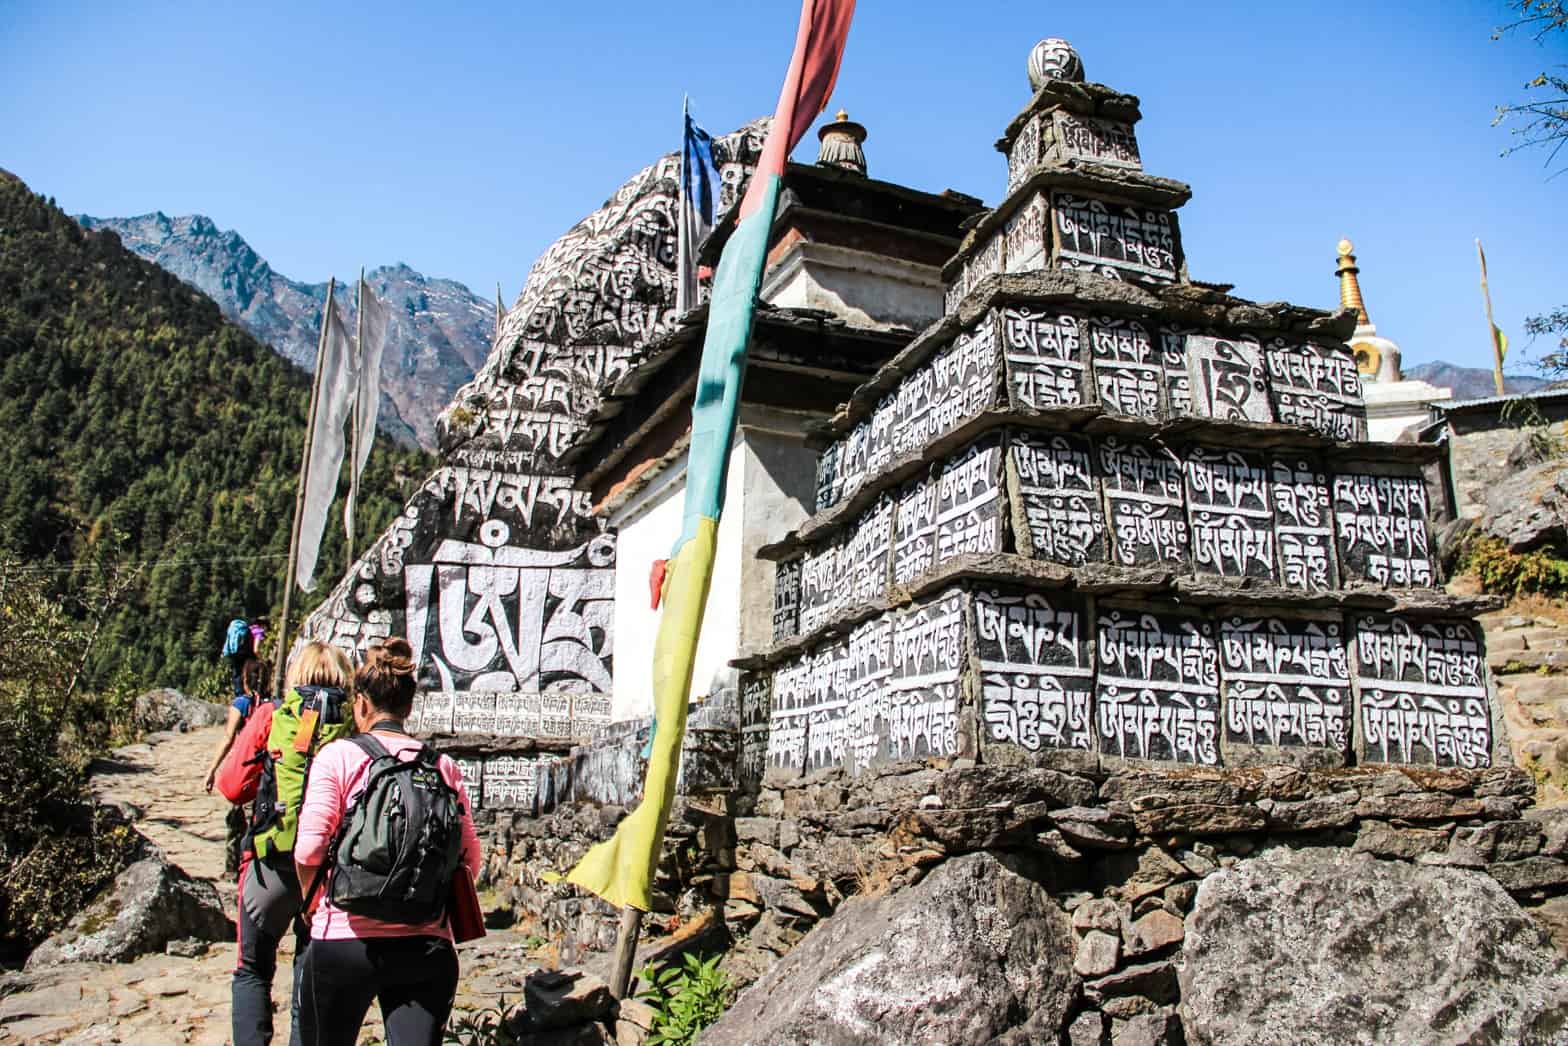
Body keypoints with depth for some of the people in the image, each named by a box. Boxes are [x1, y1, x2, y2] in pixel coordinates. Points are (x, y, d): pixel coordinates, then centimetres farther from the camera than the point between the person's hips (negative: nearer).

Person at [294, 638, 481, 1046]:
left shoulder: (340, 756, -4)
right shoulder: (445, 767, 4)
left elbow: (308, 851, -10)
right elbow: (469, 861, 5)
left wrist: (313, 902, 10)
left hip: (345, 940, -2)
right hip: (427, 947, 2)